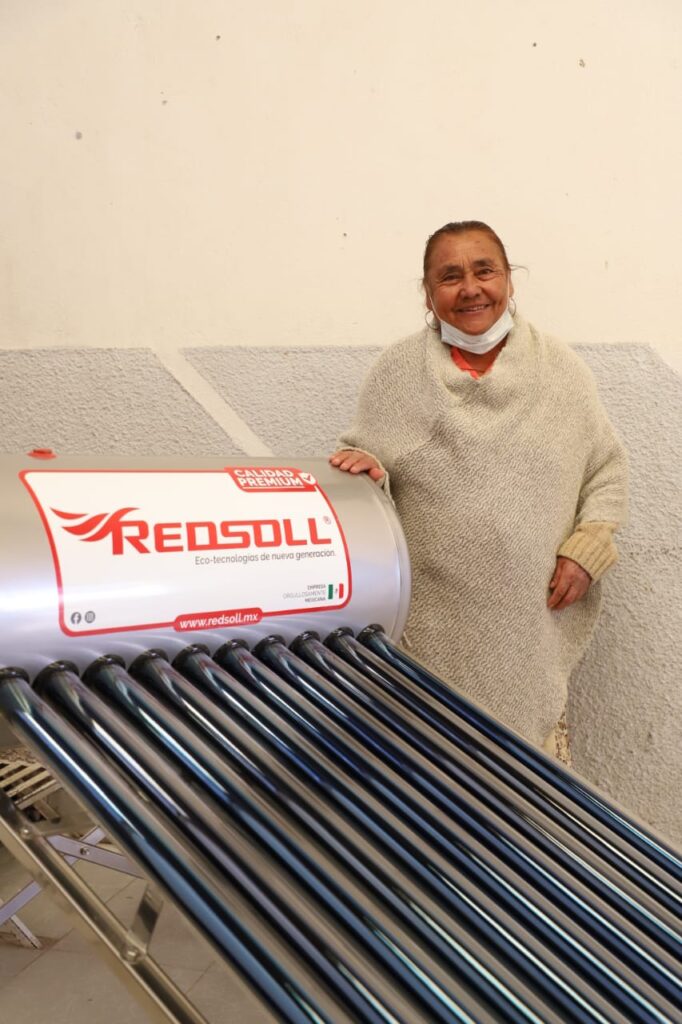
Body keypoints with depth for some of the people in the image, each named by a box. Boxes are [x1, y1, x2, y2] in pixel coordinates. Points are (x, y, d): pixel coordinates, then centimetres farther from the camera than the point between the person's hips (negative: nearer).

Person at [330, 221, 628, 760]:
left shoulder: (562, 369, 5)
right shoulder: (398, 370, 2)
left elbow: (608, 471, 10)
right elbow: (365, 466, 6)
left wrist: (587, 549, -3)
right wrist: (363, 466, -17)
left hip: (534, 620, 1)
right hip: (430, 622, -1)